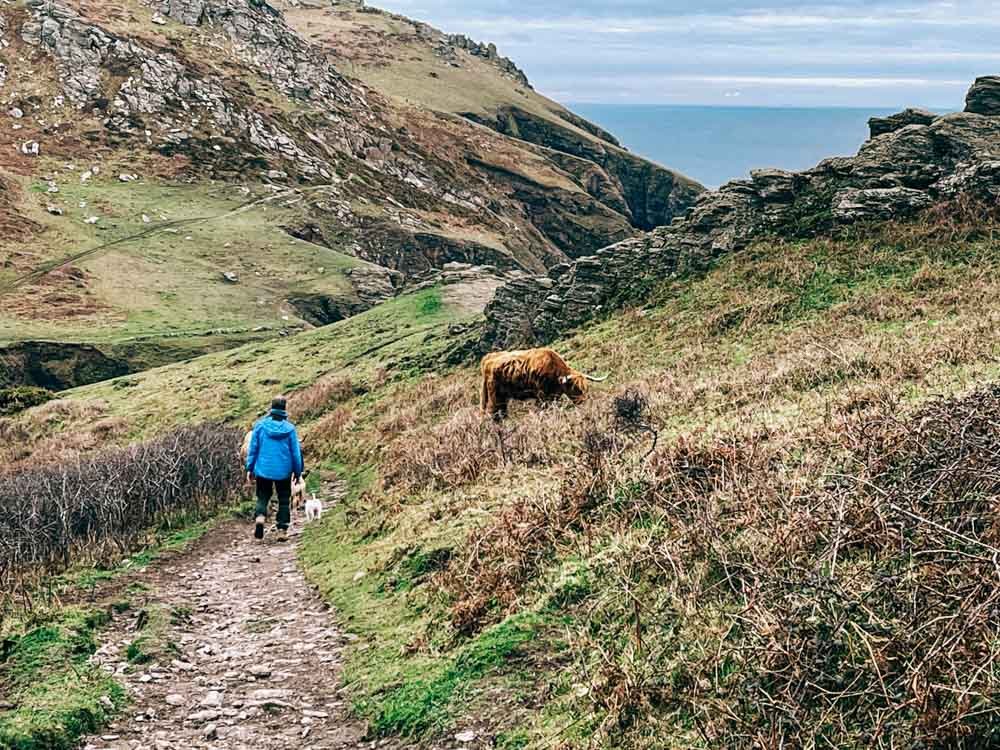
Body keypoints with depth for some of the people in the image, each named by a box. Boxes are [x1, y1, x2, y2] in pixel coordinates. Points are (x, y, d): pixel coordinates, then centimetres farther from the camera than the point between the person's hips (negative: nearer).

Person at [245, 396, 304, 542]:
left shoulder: (260, 425, -5)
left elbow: (253, 448, -1)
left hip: (263, 470, 1)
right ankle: (282, 530, 7)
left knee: (263, 497, 14)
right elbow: (296, 452, -1)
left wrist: (250, 468, 8)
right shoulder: (290, 428, -7)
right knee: (284, 500, 12)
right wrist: (298, 472, 9)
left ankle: (260, 517, -15)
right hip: (284, 471, 0)